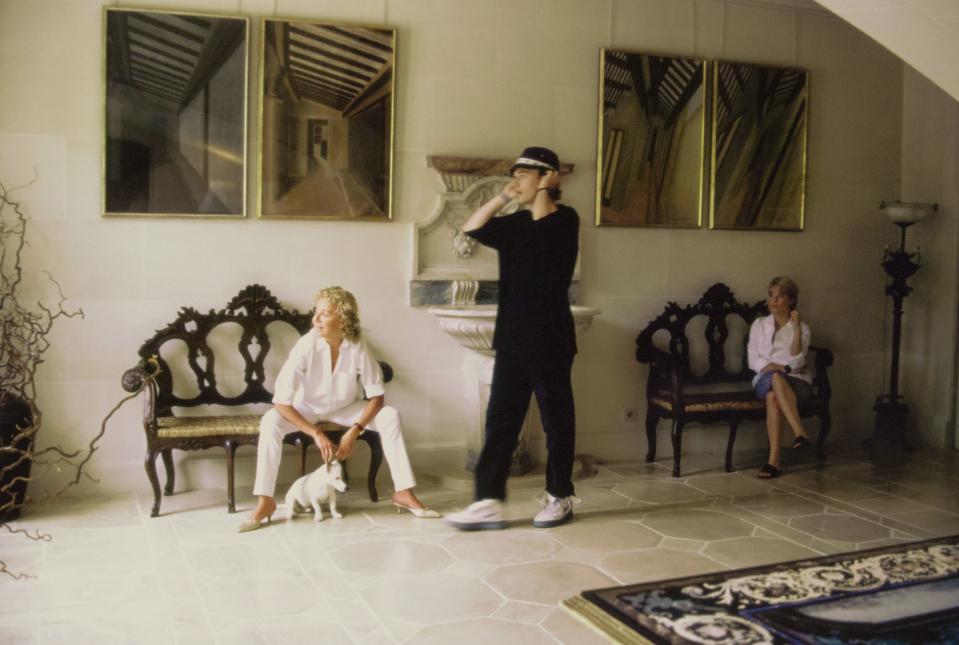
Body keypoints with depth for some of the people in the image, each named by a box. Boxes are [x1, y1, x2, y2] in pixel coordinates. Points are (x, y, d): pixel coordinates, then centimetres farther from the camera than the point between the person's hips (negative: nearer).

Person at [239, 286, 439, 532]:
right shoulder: (306, 346, -29)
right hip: (307, 408, -2)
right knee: (270, 421, -31)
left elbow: (376, 396, -15)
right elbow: (281, 401, -29)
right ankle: (265, 501, -23)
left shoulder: (357, 348, -23)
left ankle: (403, 492, -13)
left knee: (390, 416, -21)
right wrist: (317, 434, -32)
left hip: (344, 408, 2)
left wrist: (354, 431, -27)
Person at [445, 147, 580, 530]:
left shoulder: (565, 220, -4)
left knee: (556, 419, 5)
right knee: (500, 419, 3)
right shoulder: (516, 224, 13)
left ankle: (561, 497, 19)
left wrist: (544, 189, -4)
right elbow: (472, 228, 7)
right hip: (513, 338, 6)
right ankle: (489, 502, 5)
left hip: (550, 339, -6)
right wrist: (504, 196, 5)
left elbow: (540, 221, -18)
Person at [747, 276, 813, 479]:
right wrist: (781, 368, -12)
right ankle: (800, 432, -49)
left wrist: (797, 328, -16)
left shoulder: (802, 328, 7)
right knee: (775, 377, -38)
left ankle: (774, 460, -47)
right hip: (765, 381, 1)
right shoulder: (759, 325, 13)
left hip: (796, 382, -1)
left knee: (773, 396, -38)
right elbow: (754, 361, 3)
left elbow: (796, 361, -10)